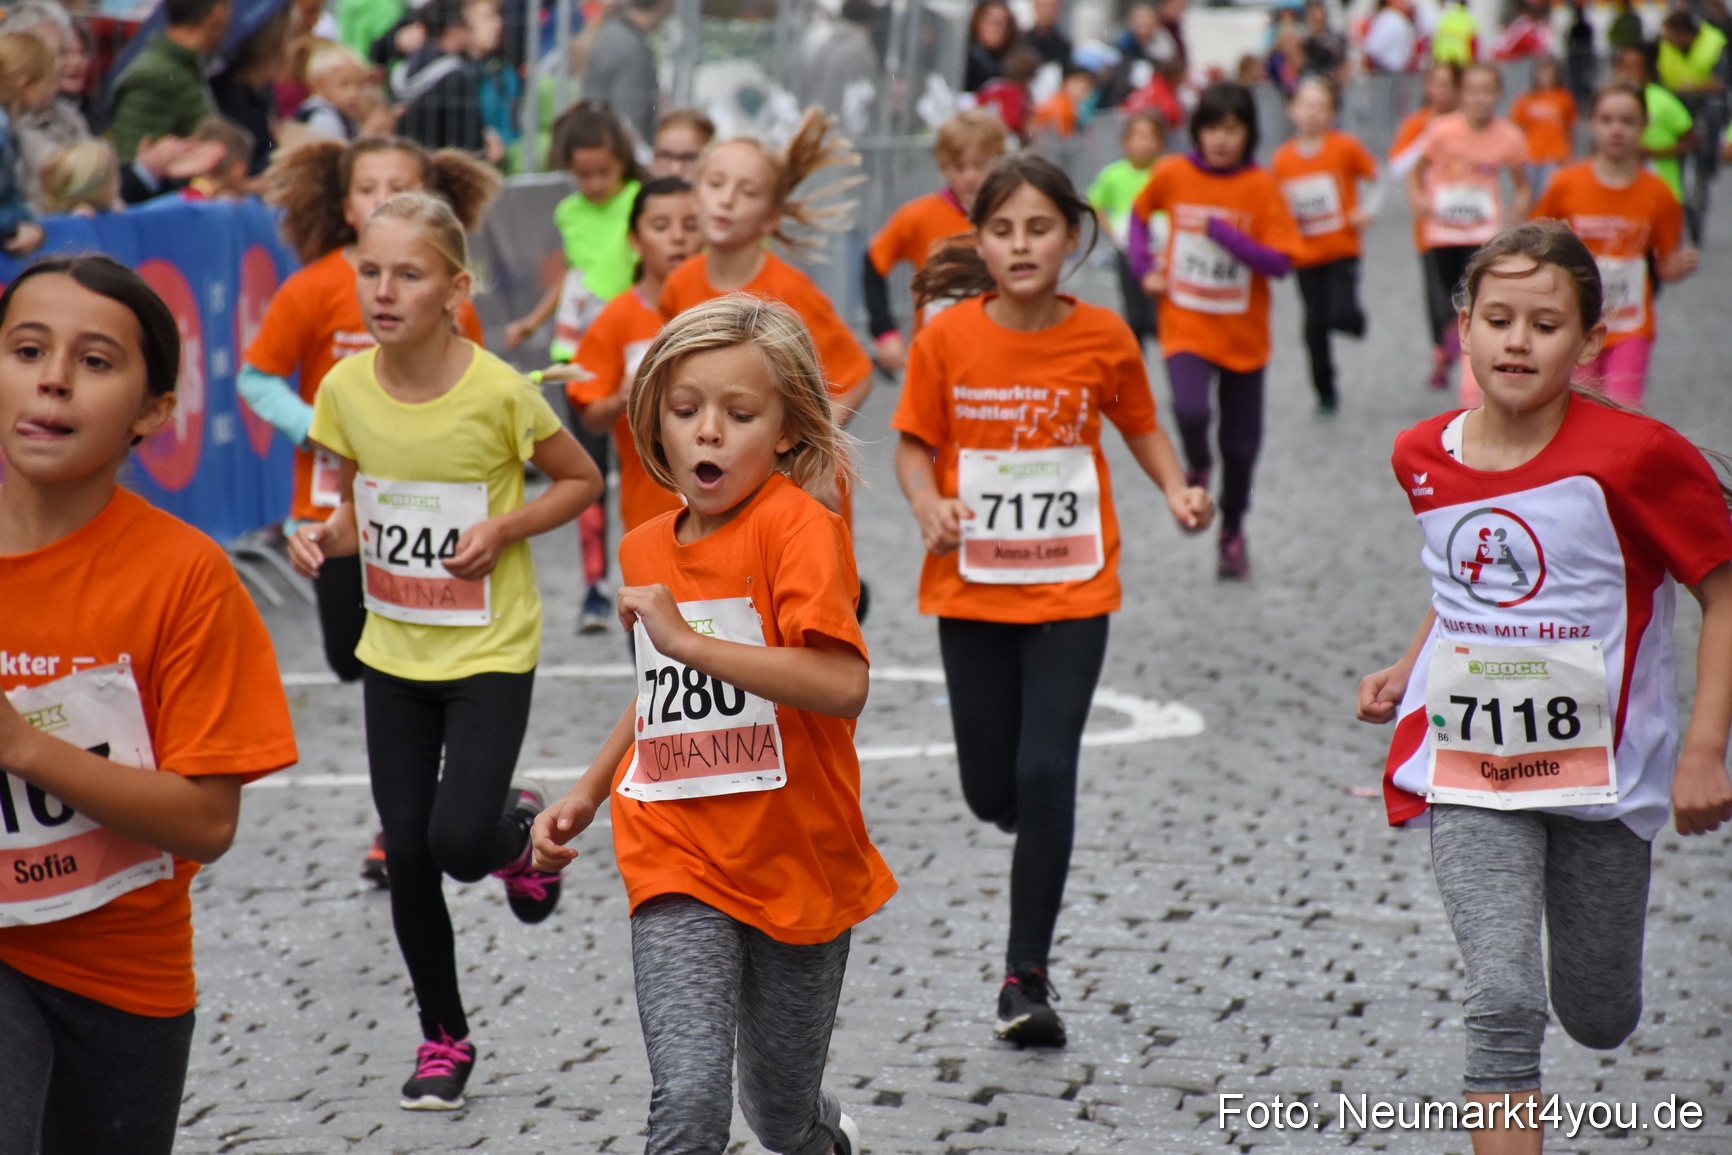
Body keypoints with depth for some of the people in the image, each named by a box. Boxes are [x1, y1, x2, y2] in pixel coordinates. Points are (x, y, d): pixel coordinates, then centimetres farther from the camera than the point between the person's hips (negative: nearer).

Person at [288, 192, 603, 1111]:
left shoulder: (498, 392, -18)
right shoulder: (345, 390, -6)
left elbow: (580, 481, -3)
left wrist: (502, 529, -18)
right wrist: (324, 538, -12)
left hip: (490, 653, -4)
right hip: (393, 653, 4)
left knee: (460, 841, -15)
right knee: (406, 854, 5)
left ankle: (521, 828, 23)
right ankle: (444, 1037, 23)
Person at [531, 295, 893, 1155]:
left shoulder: (797, 527, -14)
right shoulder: (646, 550, 6)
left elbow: (842, 687, -28)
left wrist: (686, 639, -28)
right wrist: (585, 796, 19)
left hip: (798, 866, -3)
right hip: (677, 866, 3)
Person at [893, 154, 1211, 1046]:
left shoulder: (1104, 339, -6)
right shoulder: (948, 338, -7)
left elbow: (1140, 426, 10)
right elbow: (915, 446, 1)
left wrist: (1177, 490, -7)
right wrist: (929, 507, -19)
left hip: (1073, 589, -1)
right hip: (971, 590, 1)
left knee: (1046, 776, -11)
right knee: (991, 790, 6)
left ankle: (1027, 974, 0)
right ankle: (1027, 814, 45)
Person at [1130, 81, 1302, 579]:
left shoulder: (1260, 187, -10)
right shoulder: (1172, 174, -5)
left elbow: (1281, 262, -14)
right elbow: (1140, 212, 15)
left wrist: (1223, 234, -24)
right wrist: (1143, 268, 1)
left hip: (1243, 333, 1)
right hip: (1185, 327, -1)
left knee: (1240, 442, 9)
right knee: (1190, 411, -28)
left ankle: (1232, 532, 33)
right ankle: (1197, 469, 6)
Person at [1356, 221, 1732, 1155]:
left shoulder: (1635, 456, -15)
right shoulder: (1423, 457, 0)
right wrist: (1408, 674, 8)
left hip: (1604, 773, -1)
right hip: (1469, 770, 2)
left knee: (1599, 1021, 15)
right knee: (1501, 1002, -16)